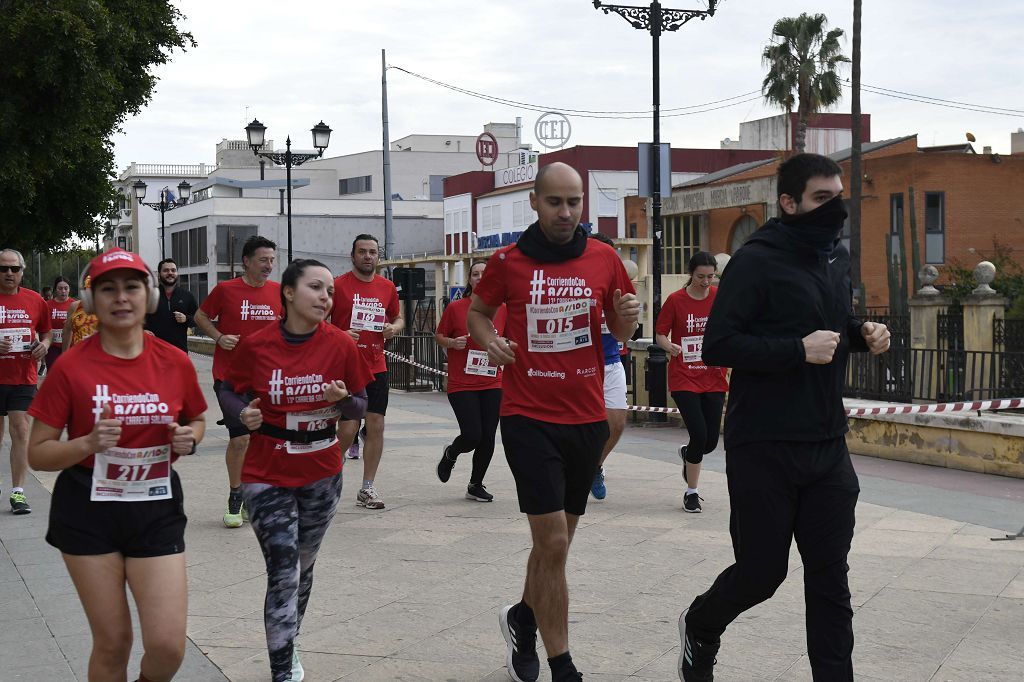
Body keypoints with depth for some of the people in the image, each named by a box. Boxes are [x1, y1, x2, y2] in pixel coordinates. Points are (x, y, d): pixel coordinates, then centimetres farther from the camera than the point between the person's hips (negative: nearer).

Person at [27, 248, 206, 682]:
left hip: (157, 511, 2)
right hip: (88, 514, -1)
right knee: (112, 643, 4)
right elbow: (38, 454, -5)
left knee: (168, 646, -6)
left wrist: (188, 438, -5)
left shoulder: (175, 363, -1)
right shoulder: (71, 367, -8)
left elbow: (197, 420, 18)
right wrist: (90, 442, -23)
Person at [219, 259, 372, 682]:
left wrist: (343, 400, -20)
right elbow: (229, 392, 4)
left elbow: (360, 407, 2)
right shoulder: (256, 345, -11)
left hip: (322, 475, 3)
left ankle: (289, 644, 40)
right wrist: (244, 412, -17)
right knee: (283, 573, -11)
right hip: (267, 476, -3)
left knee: (302, 568, 17)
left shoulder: (341, 345, -7)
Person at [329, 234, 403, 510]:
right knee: (348, 428, -7)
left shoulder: (387, 287, 9)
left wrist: (393, 328, 0)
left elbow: (398, 318, 22)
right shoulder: (338, 285, -5)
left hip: (376, 367, 4)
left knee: (376, 426, 2)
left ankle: (367, 489, 10)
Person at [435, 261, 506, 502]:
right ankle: (451, 454, 24)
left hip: (492, 384, 3)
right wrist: (452, 343, -14)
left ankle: (476, 485, 23)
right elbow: (439, 336, 6)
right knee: (472, 435, -13)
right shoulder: (455, 307, -4)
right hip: (462, 385, -3)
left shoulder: (502, 309, 4)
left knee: (488, 438, 2)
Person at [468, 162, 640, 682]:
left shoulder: (604, 259, 3)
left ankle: (523, 618, 42)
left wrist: (627, 318, -11)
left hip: (586, 419, 3)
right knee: (553, 542, -8)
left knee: (556, 541, 15)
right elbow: (477, 311, 14)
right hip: (529, 419, -3)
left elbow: (620, 332, 12)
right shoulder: (508, 261, -2)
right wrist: (490, 341, -7)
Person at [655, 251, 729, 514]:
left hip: (714, 378, 3)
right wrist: (669, 346, -22)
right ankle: (692, 493, 7)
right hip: (684, 378, -3)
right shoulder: (675, 300, -6)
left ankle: (687, 454, 40)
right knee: (699, 435, -13)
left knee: (711, 441, 2)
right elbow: (660, 334, -1)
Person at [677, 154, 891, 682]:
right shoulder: (758, 260, -12)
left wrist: (862, 333, 3)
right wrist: (798, 350, -23)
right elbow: (717, 345, -17)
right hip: (764, 451, -6)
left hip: (828, 448, 6)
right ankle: (700, 629, 34)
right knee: (761, 571, 4)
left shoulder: (836, 257, 12)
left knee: (830, 580, 5)